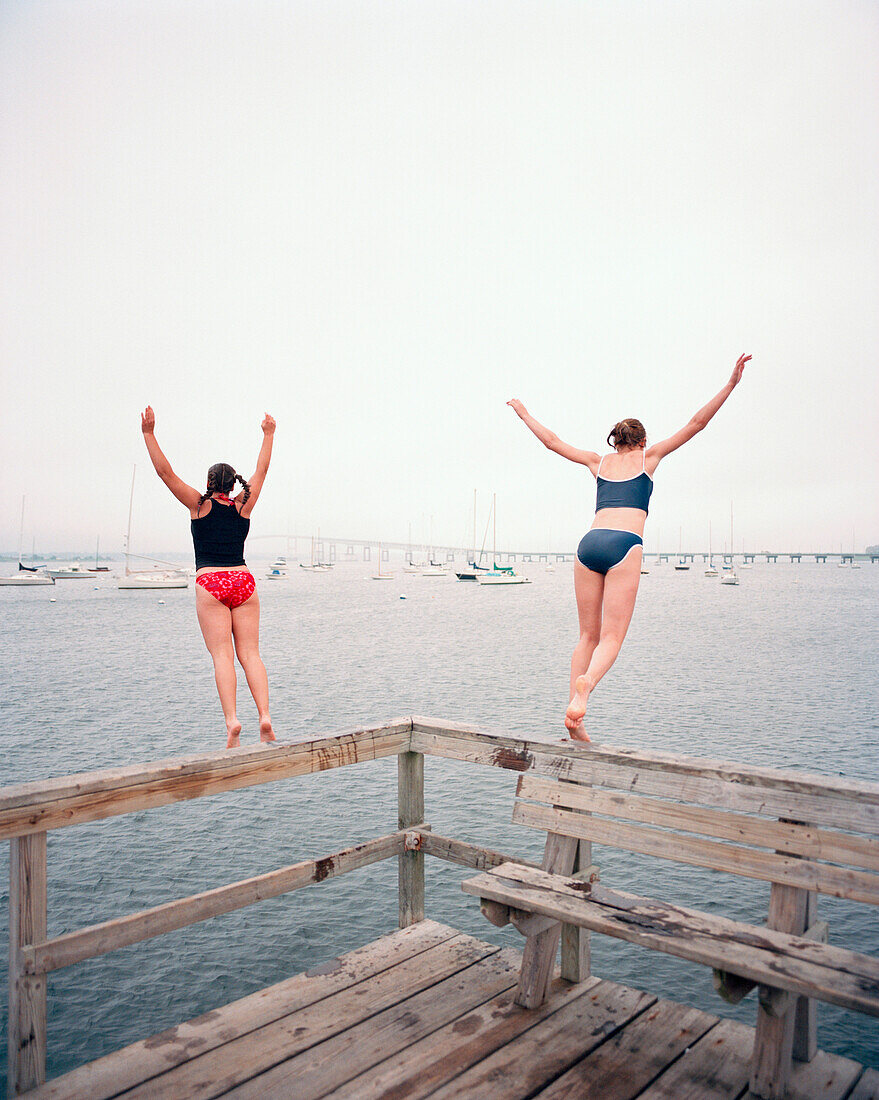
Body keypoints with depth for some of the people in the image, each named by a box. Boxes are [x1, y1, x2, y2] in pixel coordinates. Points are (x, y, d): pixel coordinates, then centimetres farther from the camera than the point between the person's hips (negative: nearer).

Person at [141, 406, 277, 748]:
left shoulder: (200, 505, 2)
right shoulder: (243, 506, 8)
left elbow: (165, 472, 0)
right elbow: (261, 471, 21)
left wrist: (149, 433, 2)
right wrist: (268, 435, 31)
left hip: (210, 583, -3)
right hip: (243, 581, 3)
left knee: (222, 656, -7)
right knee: (250, 653, 2)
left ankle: (232, 720, -18)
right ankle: (265, 717, -10)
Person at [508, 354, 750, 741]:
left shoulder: (599, 462, 25)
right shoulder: (648, 458, 18)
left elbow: (551, 440, 32)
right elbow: (695, 423, 17)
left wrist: (524, 414, 46)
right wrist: (730, 385, 21)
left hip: (590, 542, 3)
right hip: (624, 545, -3)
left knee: (589, 635, 10)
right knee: (612, 637, -5)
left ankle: (573, 715, 0)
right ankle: (587, 682, -37)